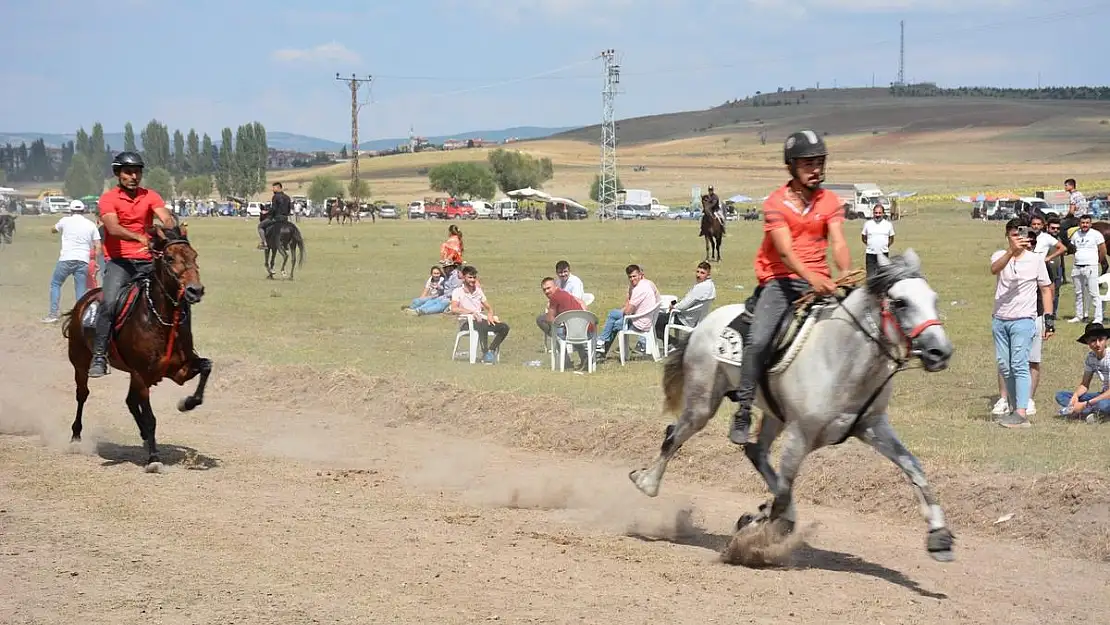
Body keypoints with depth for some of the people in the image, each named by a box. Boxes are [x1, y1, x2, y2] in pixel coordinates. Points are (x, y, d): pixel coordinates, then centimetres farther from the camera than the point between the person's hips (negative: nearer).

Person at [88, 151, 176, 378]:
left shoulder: (150, 196, 9)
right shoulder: (108, 199, -2)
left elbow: (166, 218, -8)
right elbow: (113, 228, -20)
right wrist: (140, 237, -37)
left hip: (146, 261, 4)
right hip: (119, 260, -4)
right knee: (110, 303, -24)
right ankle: (99, 357, -20)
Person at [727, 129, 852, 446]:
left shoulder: (830, 202, 7)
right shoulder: (776, 203, -5)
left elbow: (838, 243, -7)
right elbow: (785, 252, -17)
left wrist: (845, 275, -29)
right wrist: (812, 278, -36)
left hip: (818, 281, 4)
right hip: (780, 280, -4)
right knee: (758, 340, -24)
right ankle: (743, 411, -13)